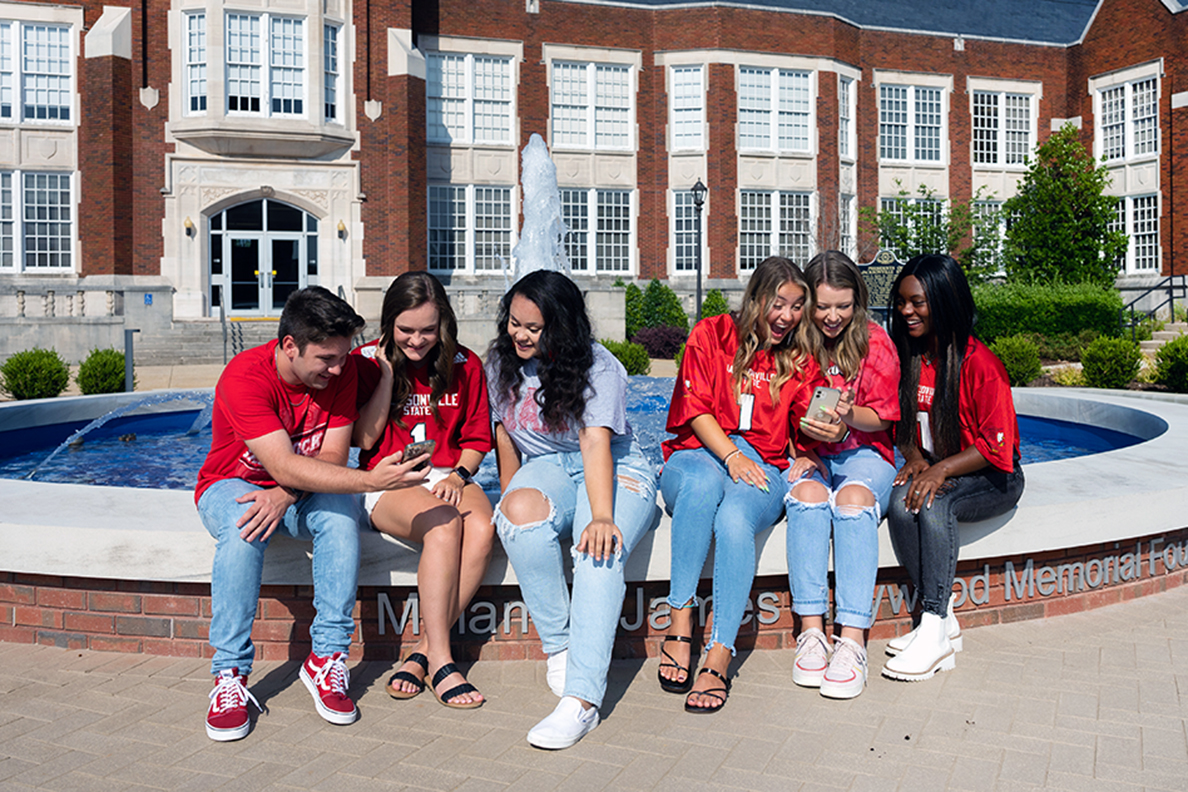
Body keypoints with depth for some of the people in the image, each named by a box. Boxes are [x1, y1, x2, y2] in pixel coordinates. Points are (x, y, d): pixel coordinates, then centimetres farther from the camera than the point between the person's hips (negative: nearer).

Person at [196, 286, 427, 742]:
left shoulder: (341, 369, -13)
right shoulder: (245, 377, -27)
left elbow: (332, 457, -14)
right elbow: (285, 467, -36)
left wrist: (284, 495, -33)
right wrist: (372, 480, -46)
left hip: (303, 491, 3)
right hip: (232, 486, -3)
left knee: (340, 511, -30)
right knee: (243, 528, -37)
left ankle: (327, 658, -23)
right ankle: (230, 675, -25)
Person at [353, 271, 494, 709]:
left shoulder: (465, 365, 6)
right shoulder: (368, 361, 1)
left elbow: (477, 438, 11)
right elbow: (365, 440, -6)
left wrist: (458, 476, -9)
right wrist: (387, 373, -10)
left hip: (449, 476, 3)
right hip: (388, 482, -2)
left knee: (482, 529, -31)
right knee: (444, 525, -34)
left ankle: (423, 652, -22)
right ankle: (441, 660, -28)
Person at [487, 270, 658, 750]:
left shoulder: (599, 368, -13)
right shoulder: (502, 363, 5)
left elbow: (596, 443, -27)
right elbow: (505, 435, 15)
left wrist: (601, 516, -40)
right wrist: (510, 501, 10)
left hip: (614, 471, -3)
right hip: (545, 468, 4)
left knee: (599, 552, -34)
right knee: (521, 513, -34)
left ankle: (581, 698, -42)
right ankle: (558, 646, -18)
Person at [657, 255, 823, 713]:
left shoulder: (800, 359, 14)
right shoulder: (712, 334, 8)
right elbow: (695, 409, -1)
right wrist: (730, 456, -16)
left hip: (762, 468, 1)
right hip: (697, 454, 0)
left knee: (734, 516, -35)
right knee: (704, 482, -39)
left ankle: (719, 658, -37)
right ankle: (680, 624, -36)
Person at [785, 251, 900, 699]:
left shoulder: (875, 342, 3)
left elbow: (881, 416, 0)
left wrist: (848, 416, -22)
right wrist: (800, 447, -13)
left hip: (864, 452, -1)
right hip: (807, 455, 1)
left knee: (854, 498, -34)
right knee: (808, 495, -34)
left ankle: (852, 641, -39)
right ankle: (811, 633, -34)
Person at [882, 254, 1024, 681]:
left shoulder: (979, 363, -16)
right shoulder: (906, 357, 4)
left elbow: (997, 445, -16)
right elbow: (901, 426, 13)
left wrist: (942, 469, -27)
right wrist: (912, 457, -8)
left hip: (990, 478, -5)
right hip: (929, 470, 5)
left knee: (933, 503, -34)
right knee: (902, 502, -28)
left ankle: (934, 631, -29)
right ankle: (942, 617, -16)